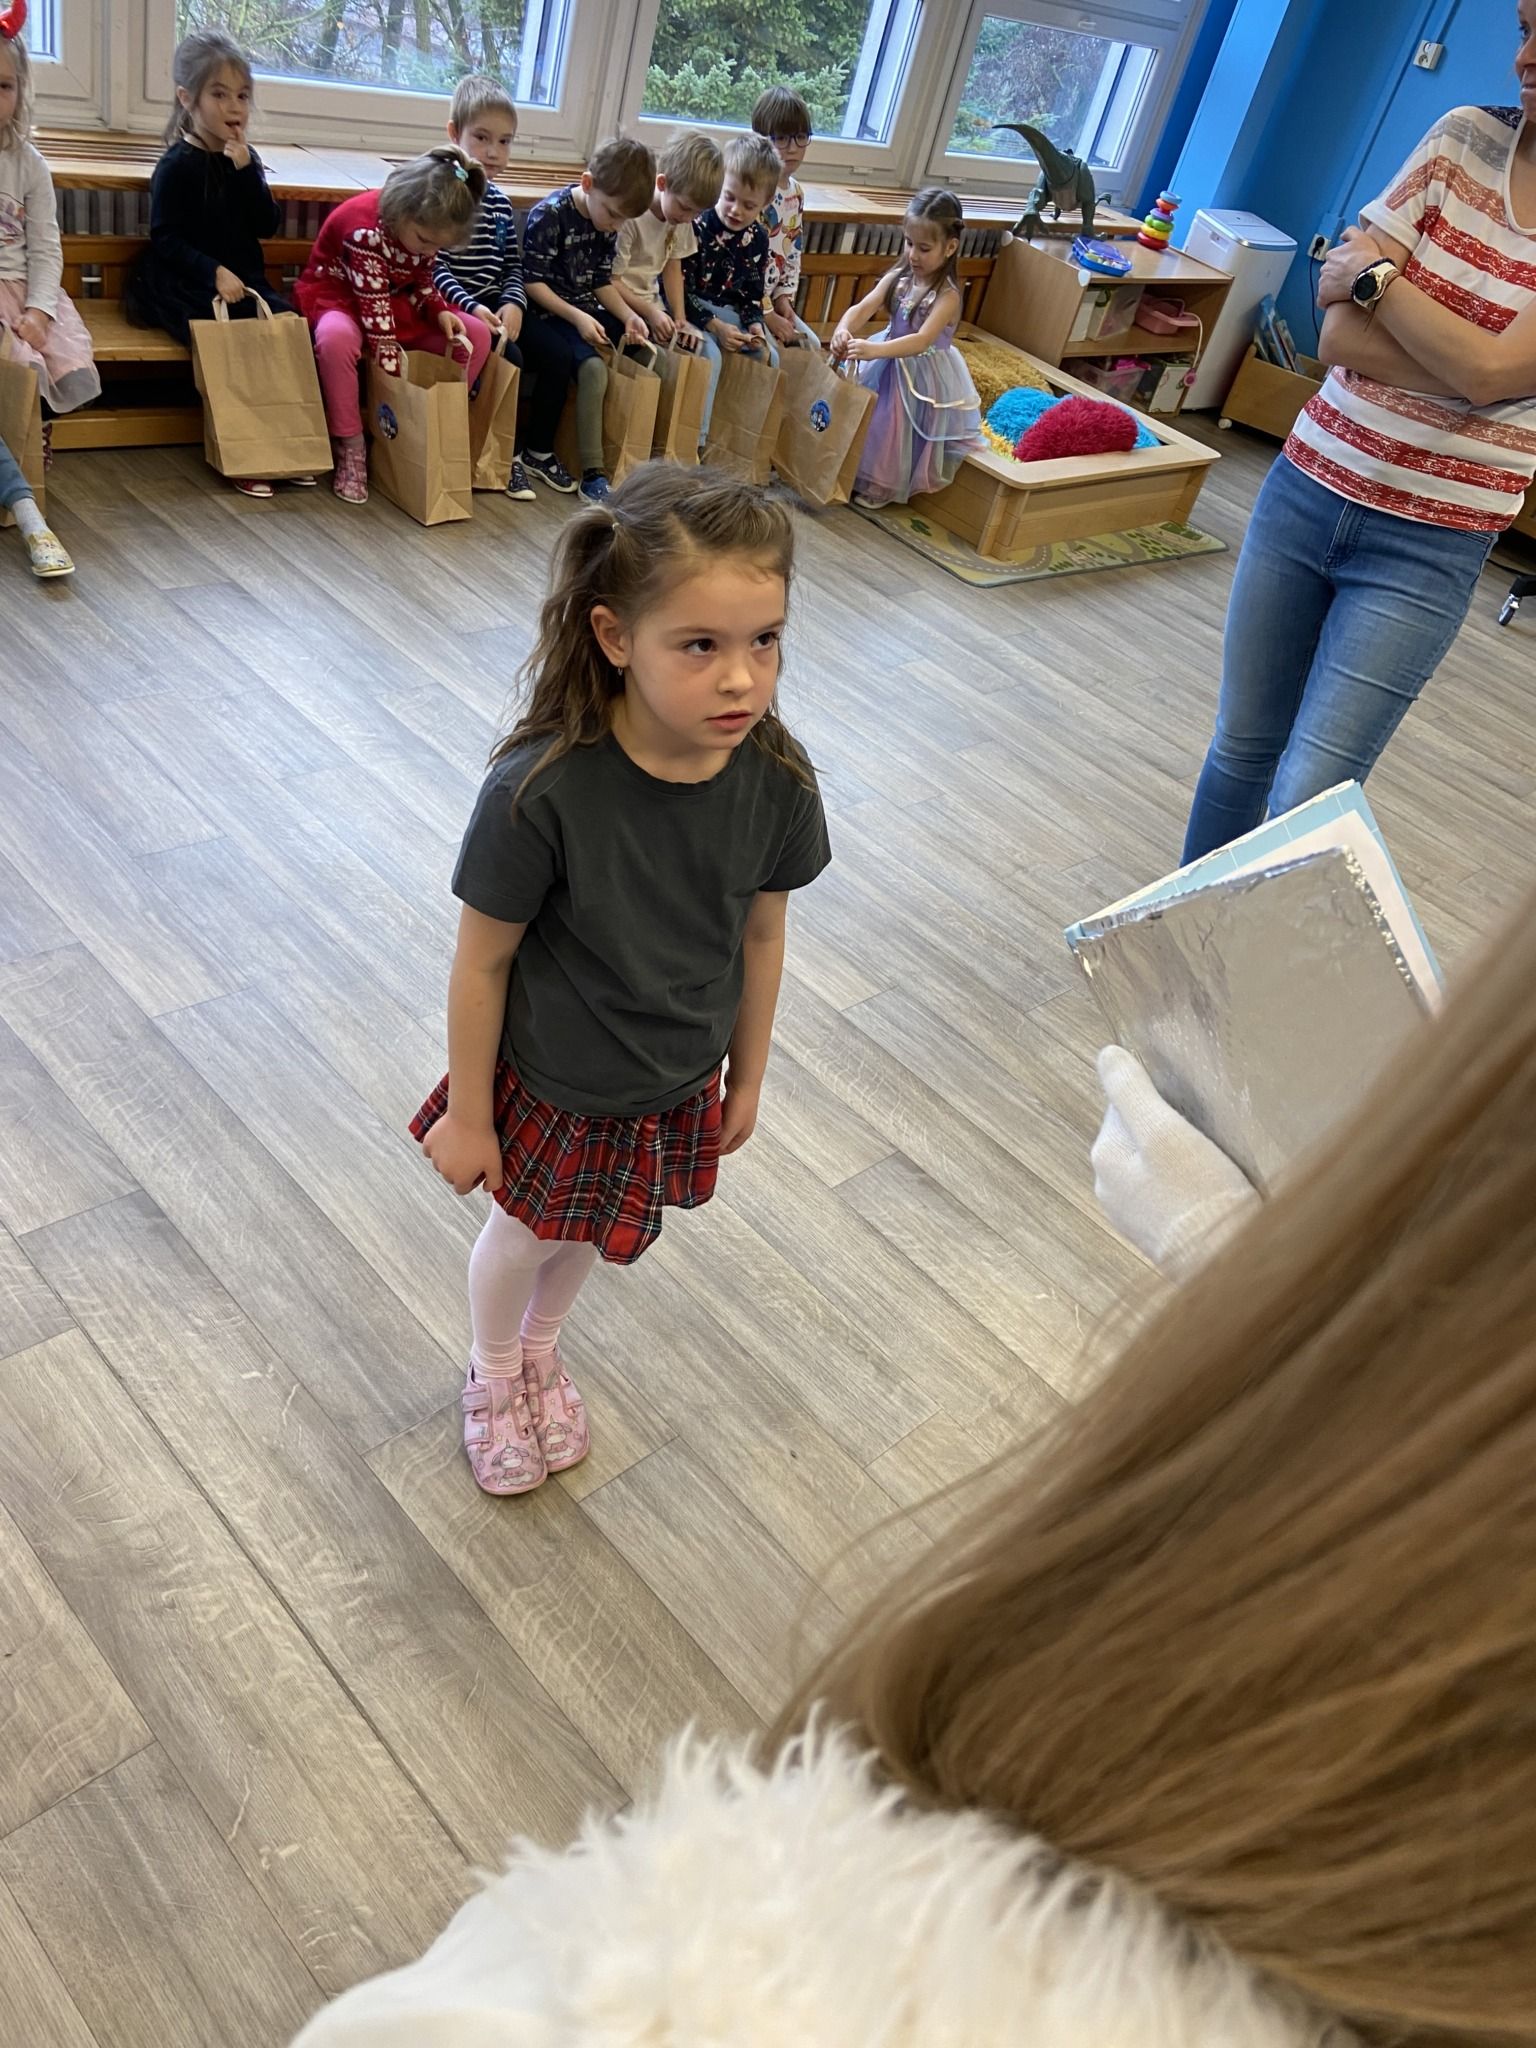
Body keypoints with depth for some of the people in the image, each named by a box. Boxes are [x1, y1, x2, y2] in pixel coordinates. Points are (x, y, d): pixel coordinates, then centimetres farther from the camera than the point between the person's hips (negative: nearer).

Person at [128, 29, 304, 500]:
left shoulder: (244, 158, 13)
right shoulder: (178, 165, -5)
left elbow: (266, 225, 2)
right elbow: (165, 238, -10)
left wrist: (246, 169, -8)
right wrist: (214, 273, -22)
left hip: (244, 281, 6)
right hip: (188, 289, -6)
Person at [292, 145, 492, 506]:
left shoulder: (428, 227, -12)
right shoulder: (365, 228, -32)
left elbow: (422, 280, 5)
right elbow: (373, 307, -33)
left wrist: (440, 311, -17)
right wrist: (395, 380, -34)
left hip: (397, 301, 7)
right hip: (337, 295, -7)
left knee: (477, 335, -10)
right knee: (337, 337, -43)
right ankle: (351, 448, -28)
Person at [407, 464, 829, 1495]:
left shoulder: (776, 781, -22)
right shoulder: (543, 790, -34)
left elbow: (762, 932, -5)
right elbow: (483, 961, -21)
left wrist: (747, 1078, 6)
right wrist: (468, 1115, -9)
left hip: (679, 1089, 4)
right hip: (549, 1086, -3)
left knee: (591, 1235, 29)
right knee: (525, 1233, 24)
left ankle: (541, 1348, 62)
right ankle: (494, 1372, 58)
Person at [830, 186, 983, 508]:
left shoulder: (947, 295, -22)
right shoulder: (897, 278, -5)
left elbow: (921, 341, -34)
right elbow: (862, 308, -15)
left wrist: (874, 350, -47)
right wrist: (843, 331, -38)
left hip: (921, 375, -6)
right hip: (887, 363, 6)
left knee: (893, 422, -4)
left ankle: (881, 486, 18)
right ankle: (855, 472, 29)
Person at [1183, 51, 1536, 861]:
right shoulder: (1464, 137, 0)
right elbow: (1339, 339, -7)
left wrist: (1372, 273, -11)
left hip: (1425, 547, -3)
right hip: (1306, 490, 3)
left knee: (1308, 798, -9)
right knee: (1240, 749, 13)